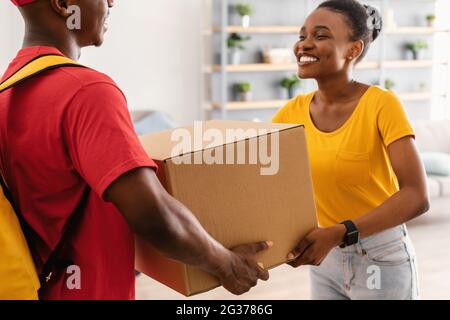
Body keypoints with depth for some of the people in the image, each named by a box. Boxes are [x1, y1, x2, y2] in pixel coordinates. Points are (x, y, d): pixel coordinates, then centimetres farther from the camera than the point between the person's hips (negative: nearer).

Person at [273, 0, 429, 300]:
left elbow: (416, 197, -23)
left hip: (380, 260, -4)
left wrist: (339, 233, -32)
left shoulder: (381, 104, -17)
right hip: (325, 258, 4)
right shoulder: (293, 112, -3)